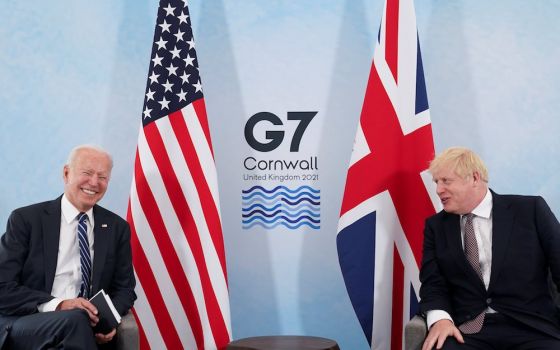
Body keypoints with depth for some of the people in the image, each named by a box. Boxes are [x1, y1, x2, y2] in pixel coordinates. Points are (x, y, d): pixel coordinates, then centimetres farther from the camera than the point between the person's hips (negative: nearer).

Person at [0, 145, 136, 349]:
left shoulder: (117, 228, 10)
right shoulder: (25, 219, 1)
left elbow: (124, 288, 15)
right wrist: (57, 306, -20)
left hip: (88, 327, 3)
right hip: (22, 326, -3)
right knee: (75, 320, -35)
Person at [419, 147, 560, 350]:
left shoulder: (530, 210, 5)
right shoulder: (436, 226, 12)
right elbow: (433, 282, 7)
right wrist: (440, 318, -15)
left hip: (530, 327, -1)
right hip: (466, 330, 1)